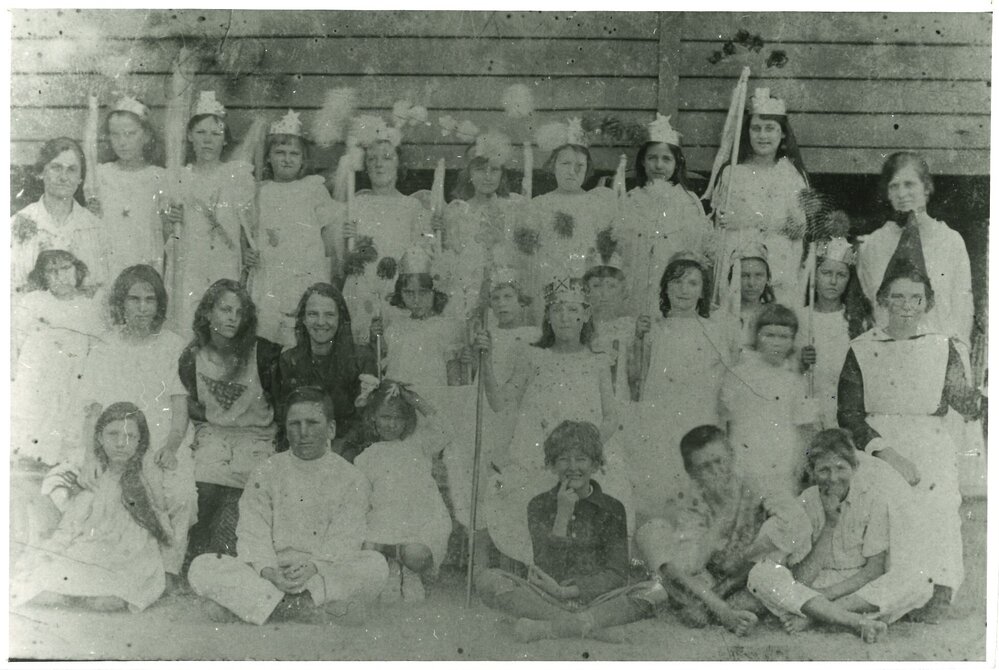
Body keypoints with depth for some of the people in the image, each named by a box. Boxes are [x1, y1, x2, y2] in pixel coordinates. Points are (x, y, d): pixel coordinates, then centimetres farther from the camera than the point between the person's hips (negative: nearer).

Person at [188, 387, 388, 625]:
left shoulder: (351, 479, 5)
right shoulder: (265, 473, 9)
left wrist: (313, 568, -26)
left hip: (330, 579, -1)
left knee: (376, 565, -30)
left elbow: (343, 544, -5)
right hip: (268, 576, 1)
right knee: (201, 568, -20)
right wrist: (269, 571, -22)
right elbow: (253, 535, -1)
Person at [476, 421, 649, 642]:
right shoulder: (539, 506, 7)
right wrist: (563, 515, -10)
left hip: (597, 600, 0)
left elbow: (616, 575, -3)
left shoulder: (611, 509, 6)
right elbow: (548, 570, -4)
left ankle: (546, 628, -36)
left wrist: (565, 591, -15)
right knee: (488, 580, -24)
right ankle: (582, 624, -35)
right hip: (545, 599, 1)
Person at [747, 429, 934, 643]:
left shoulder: (874, 498, -7)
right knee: (760, 574, -26)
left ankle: (813, 614, -28)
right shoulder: (807, 502, -4)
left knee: (917, 585, -30)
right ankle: (857, 622, -36)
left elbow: (875, 569, -9)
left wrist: (826, 593, -20)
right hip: (815, 586, 1)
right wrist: (829, 523, -19)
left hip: (863, 588, 0)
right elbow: (800, 578, -12)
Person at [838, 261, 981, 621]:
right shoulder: (861, 350, 6)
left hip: (931, 456, 1)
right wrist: (887, 454, -13)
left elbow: (969, 406, 4)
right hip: (874, 453, -1)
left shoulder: (942, 348, 11)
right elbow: (848, 415, 0)